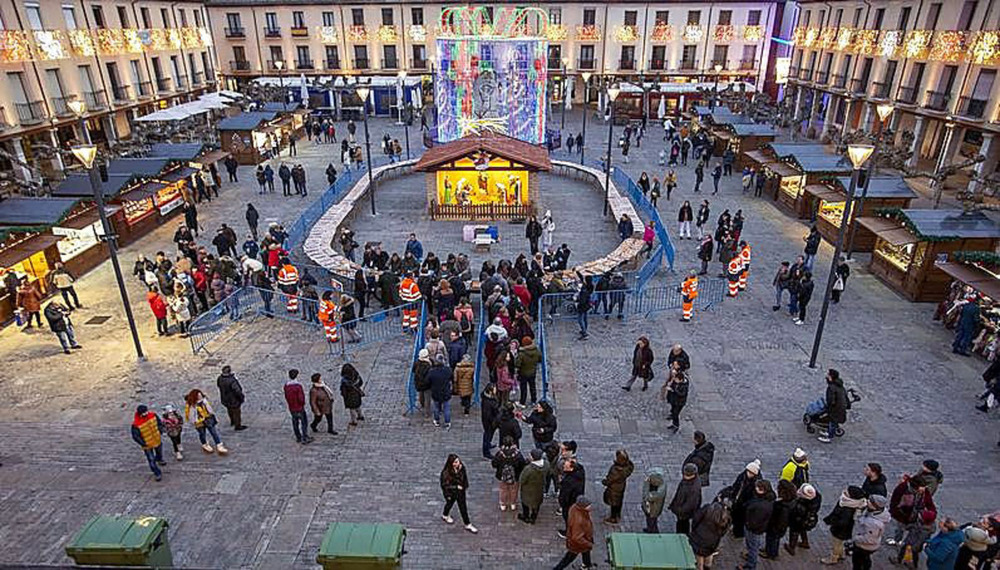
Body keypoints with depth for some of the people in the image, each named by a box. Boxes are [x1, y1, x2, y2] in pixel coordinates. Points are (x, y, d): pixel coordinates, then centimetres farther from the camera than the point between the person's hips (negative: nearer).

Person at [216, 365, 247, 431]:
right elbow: (237, 391, -29)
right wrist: (242, 397, -10)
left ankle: (232, 421, 54)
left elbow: (218, 385, 5)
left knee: (230, 410, 31)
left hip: (224, 399, 7)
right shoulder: (232, 381, -38)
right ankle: (237, 426, 32)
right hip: (233, 400, -7)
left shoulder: (220, 378, -16)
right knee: (236, 412, 15)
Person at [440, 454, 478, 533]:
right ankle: (445, 516, 55)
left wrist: (466, 486, 7)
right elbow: (445, 485, -24)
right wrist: (456, 487, -24)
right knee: (450, 504, 24)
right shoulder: (446, 473, -34)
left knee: (463, 507, 17)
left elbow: (464, 477, -1)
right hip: (451, 492, -4)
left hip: (460, 491, 4)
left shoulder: (461, 467, -19)